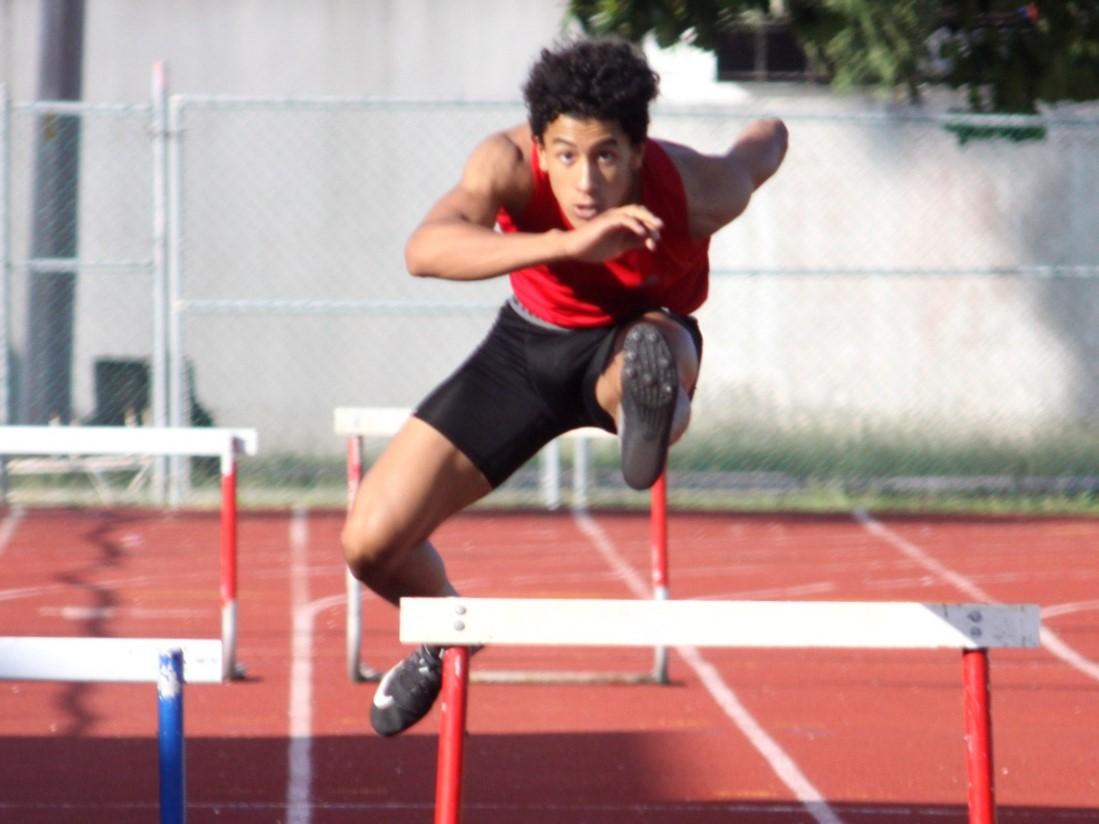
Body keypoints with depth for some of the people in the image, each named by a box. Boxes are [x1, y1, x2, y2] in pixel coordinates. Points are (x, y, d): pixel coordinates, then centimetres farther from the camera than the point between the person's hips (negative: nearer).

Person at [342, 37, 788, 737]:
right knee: (373, 544, -1)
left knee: (655, 346, -43)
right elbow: (424, 251, -51)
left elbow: (769, 140, -6)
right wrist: (567, 244, -62)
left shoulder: (698, 191, -30)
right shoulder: (509, 165, -31)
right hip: (531, 343, 2)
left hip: (640, 336, -2)